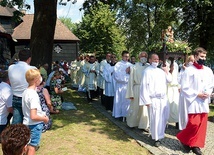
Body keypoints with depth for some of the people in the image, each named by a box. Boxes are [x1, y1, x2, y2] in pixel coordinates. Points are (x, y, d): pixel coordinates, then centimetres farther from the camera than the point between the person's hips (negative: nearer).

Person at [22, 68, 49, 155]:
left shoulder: (25, 92, 2)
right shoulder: (33, 95, -24)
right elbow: (33, 117, -28)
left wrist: (41, 114, 12)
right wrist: (44, 118, -12)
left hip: (26, 123, 8)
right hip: (35, 125, -8)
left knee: (28, 146, 22)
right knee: (32, 147, 4)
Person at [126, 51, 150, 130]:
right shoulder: (134, 67, -4)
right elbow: (131, 80, -2)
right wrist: (131, 93, -4)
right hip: (137, 89, -2)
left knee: (145, 108, 6)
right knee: (135, 108, 10)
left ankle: (143, 125, 20)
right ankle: (131, 123, 31)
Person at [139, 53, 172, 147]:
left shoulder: (161, 71, 13)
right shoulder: (147, 71, -6)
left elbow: (169, 80, 17)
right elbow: (144, 86, -10)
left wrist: (167, 71, 5)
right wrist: (147, 100, -14)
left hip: (163, 98, 6)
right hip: (154, 99, -6)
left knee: (164, 117, 11)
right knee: (155, 119, -3)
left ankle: (160, 134, 31)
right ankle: (156, 138, 11)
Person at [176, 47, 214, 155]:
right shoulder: (189, 70, -8)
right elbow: (184, 88, -9)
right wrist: (197, 94, -14)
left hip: (204, 102, 6)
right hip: (194, 101, -5)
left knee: (202, 124, 6)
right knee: (194, 123, -10)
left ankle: (196, 145, 19)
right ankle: (182, 138, 16)